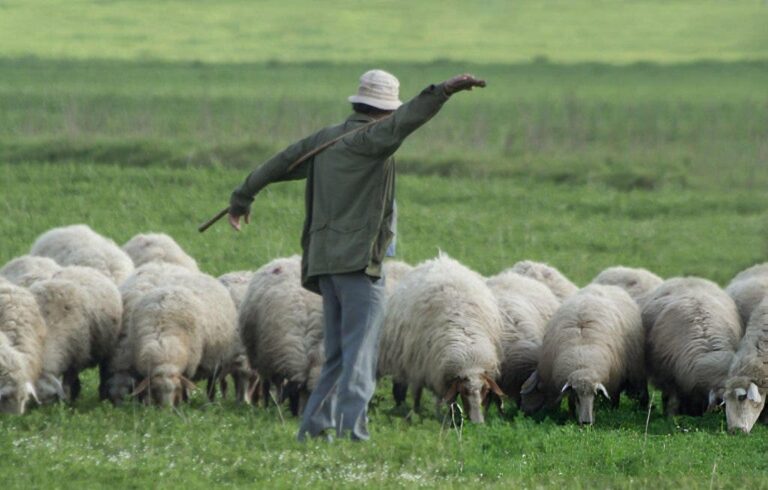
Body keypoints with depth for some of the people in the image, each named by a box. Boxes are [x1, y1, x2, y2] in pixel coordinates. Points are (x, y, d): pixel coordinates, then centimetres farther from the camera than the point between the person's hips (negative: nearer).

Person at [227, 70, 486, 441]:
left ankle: (314, 427, 15)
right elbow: (404, 121, -28)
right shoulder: (370, 139, -8)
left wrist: (243, 196, 41)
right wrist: (443, 91, -39)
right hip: (358, 260, -8)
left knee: (337, 356, 16)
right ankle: (352, 431, -18)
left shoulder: (326, 139, 16)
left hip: (324, 259, 8)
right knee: (359, 355, -10)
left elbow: (281, 162, 26)